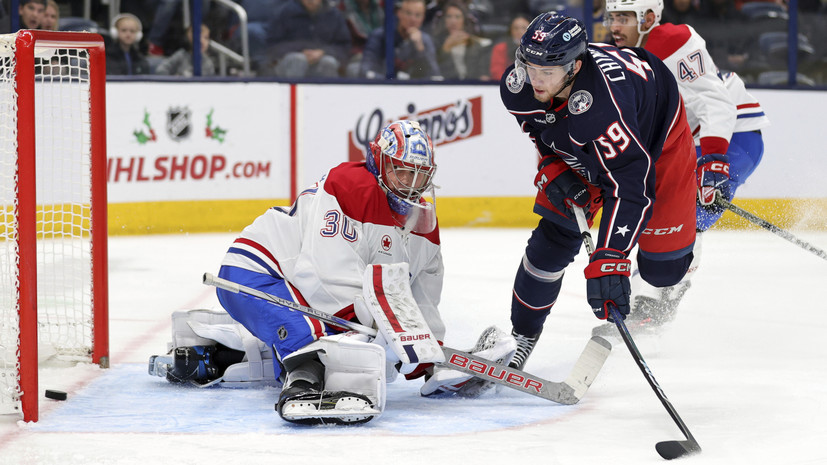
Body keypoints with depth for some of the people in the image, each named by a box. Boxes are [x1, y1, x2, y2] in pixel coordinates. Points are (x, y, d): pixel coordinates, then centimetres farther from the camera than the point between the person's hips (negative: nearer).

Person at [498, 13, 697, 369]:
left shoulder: (603, 102, -47)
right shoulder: (518, 86, -26)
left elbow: (629, 185, -47)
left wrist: (608, 260, -52)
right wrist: (552, 170, -16)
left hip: (657, 135, -5)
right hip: (580, 151, 5)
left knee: (662, 267, -5)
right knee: (553, 238, -7)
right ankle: (520, 334, 11)